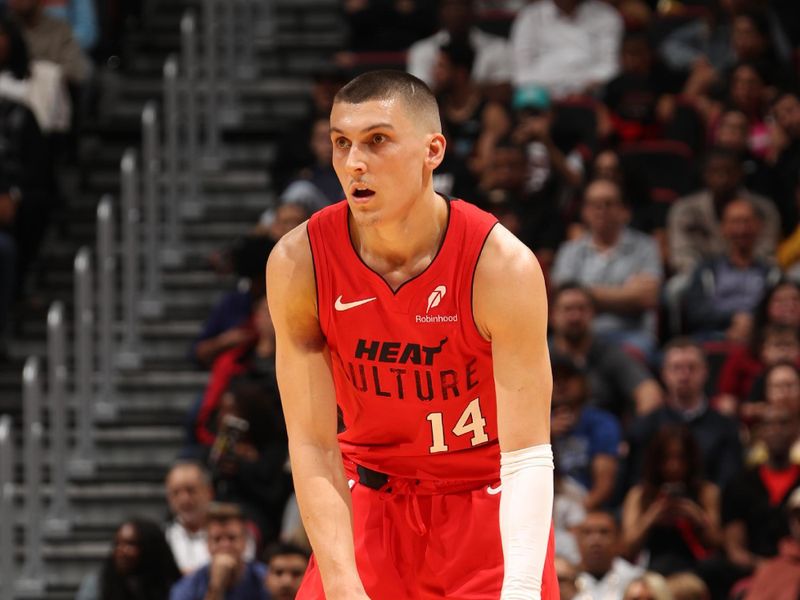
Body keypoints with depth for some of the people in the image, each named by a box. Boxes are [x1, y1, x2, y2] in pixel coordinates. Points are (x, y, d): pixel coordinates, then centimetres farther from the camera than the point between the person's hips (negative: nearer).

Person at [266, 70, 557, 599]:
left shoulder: (503, 267, -25)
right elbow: (313, 445, -17)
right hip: (372, 501, 2)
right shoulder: (300, 263, -18)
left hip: (488, 501, -2)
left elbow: (526, 455, -26)